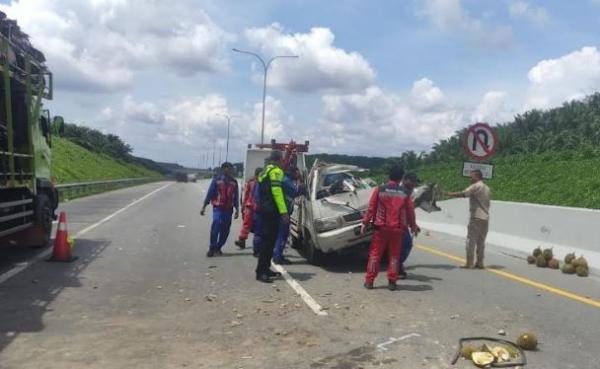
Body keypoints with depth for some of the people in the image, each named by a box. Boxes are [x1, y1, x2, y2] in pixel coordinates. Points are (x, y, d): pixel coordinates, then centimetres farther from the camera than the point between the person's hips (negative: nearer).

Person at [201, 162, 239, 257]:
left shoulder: (234, 182, 9)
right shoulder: (216, 180, 0)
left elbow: (235, 197, 15)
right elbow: (209, 193, 1)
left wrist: (237, 209, 15)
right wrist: (204, 207, -1)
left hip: (228, 209, 4)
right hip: (218, 208, -3)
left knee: (225, 230, 5)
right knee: (215, 228, -10)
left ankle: (218, 248, 19)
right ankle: (212, 248, 2)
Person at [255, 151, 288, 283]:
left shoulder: (266, 171, 21)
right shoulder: (276, 170, -9)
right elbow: (277, 191, -19)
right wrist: (283, 211, -23)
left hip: (265, 209, 10)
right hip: (271, 210, -10)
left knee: (269, 240, 15)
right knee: (268, 241, -11)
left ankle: (265, 269, 21)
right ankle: (261, 272, -12)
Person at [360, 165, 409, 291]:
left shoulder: (379, 190, -5)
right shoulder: (404, 194, -2)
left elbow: (371, 208, -4)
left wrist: (365, 223, 3)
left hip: (381, 228, -1)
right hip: (397, 229, 1)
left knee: (375, 254, 7)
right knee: (394, 256, 10)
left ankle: (369, 281, 9)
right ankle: (392, 282, 12)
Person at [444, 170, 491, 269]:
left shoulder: (476, 186, -8)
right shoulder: (487, 188, 18)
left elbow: (463, 194, -18)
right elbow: (487, 203, 19)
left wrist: (449, 194, -13)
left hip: (476, 217, -8)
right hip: (485, 218, 8)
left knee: (471, 240, -4)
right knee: (481, 241, 10)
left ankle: (469, 262, -5)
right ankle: (480, 262, 12)